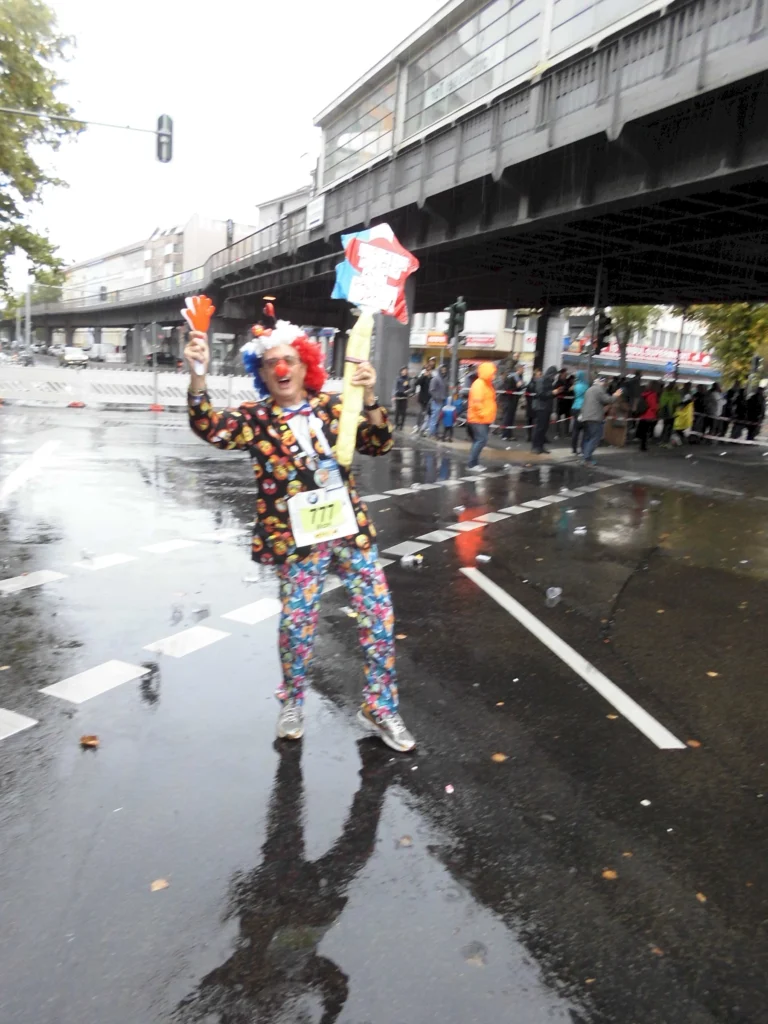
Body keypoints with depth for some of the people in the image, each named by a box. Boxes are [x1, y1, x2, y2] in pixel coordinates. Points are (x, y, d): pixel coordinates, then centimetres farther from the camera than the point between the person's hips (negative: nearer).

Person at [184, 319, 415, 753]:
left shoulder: (333, 405, 4)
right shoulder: (255, 419, -1)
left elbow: (379, 445, -3)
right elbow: (210, 427, -19)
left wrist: (370, 400, -19)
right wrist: (198, 376, -34)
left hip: (350, 529, 3)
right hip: (298, 539, -2)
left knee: (379, 618, 5)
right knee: (298, 623, 4)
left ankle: (380, 708, 22)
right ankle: (293, 705, 31)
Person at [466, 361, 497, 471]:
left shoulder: (487, 384, 16)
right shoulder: (479, 384, -16)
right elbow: (476, 402, -24)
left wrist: (490, 415, 18)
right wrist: (481, 414, -20)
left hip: (485, 419, 10)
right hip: (478, 419, -10)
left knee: (478, 441, 10)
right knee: (481, 440, -15)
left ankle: (473, 463, 15)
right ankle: (471, 464, -12)